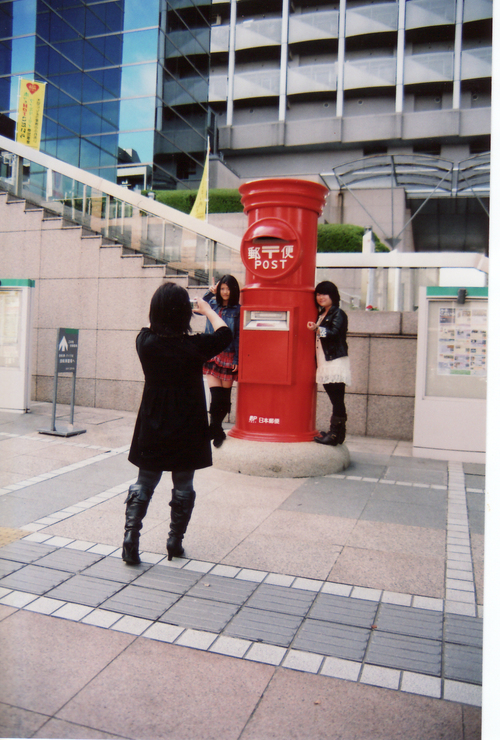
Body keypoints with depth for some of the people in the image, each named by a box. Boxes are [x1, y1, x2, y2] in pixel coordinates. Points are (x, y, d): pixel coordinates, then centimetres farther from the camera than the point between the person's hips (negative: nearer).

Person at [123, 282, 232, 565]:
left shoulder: (145, 341, -10)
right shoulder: (194, 345, -15)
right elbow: (225, 334, 4)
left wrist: (165, 309, 21)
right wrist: (208, 310, 17)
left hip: (152, 428, 2)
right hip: (186, 428, -2)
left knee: (143, 485, 14)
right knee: (183, 488, 14)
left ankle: (131, 541, 8)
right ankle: (175, 543, 23)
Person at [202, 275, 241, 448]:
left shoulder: (237, 310, 0)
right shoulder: (212, 304, 8)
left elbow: (238, 336, -2)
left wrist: (236, 359, -7)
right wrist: (210, 293, -1)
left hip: (228, 356, -1)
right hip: (212, 354, 1)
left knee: (224, 395, 6)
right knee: (215, 394, -7)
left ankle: (215, 429, 19)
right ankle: (216, 430, 3)